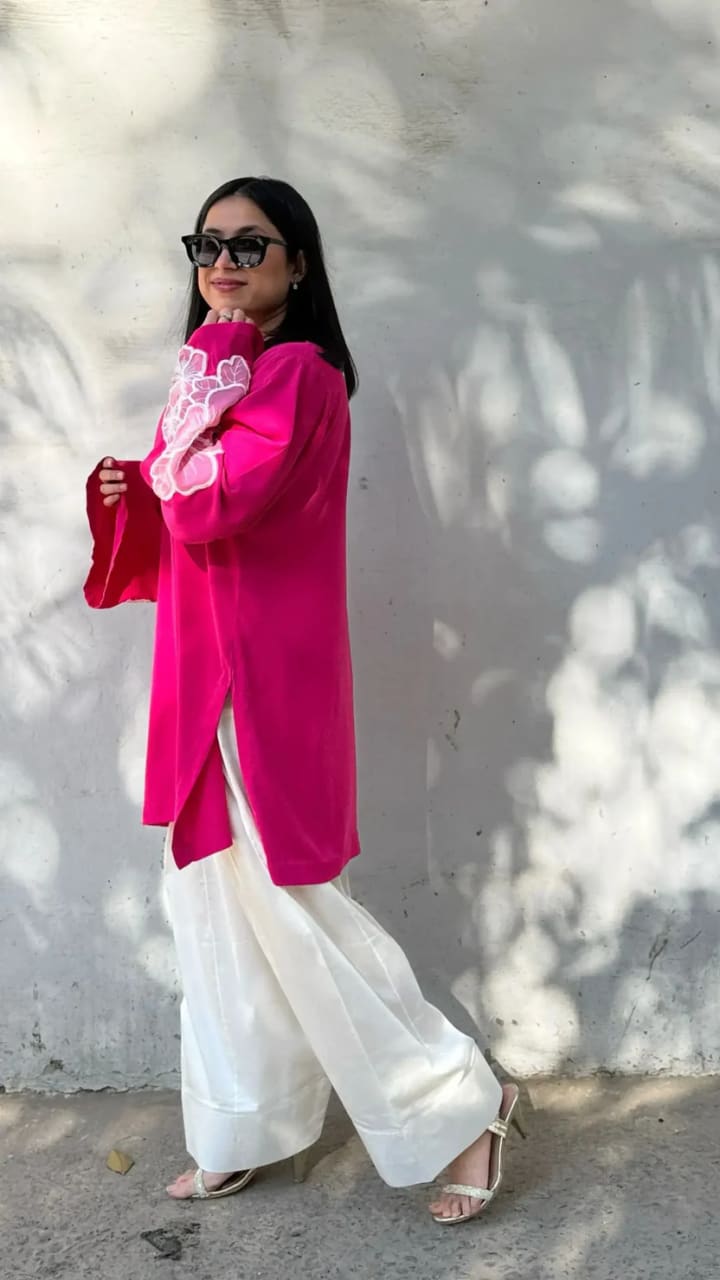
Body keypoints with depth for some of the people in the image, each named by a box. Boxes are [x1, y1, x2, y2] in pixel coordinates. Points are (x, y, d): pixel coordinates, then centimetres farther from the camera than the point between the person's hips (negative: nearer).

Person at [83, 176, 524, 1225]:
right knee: (214, 902, 14)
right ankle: (243, 1132, 30)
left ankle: (463, 1106, 15)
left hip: (263, 677, -9)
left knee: (289, 907, -2)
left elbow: (208, 507, -23)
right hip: (207, 673, 9)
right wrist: (127, 492, 0)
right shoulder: (230, 372, 16)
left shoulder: (298, 373, -12)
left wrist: (206, 372, -12)